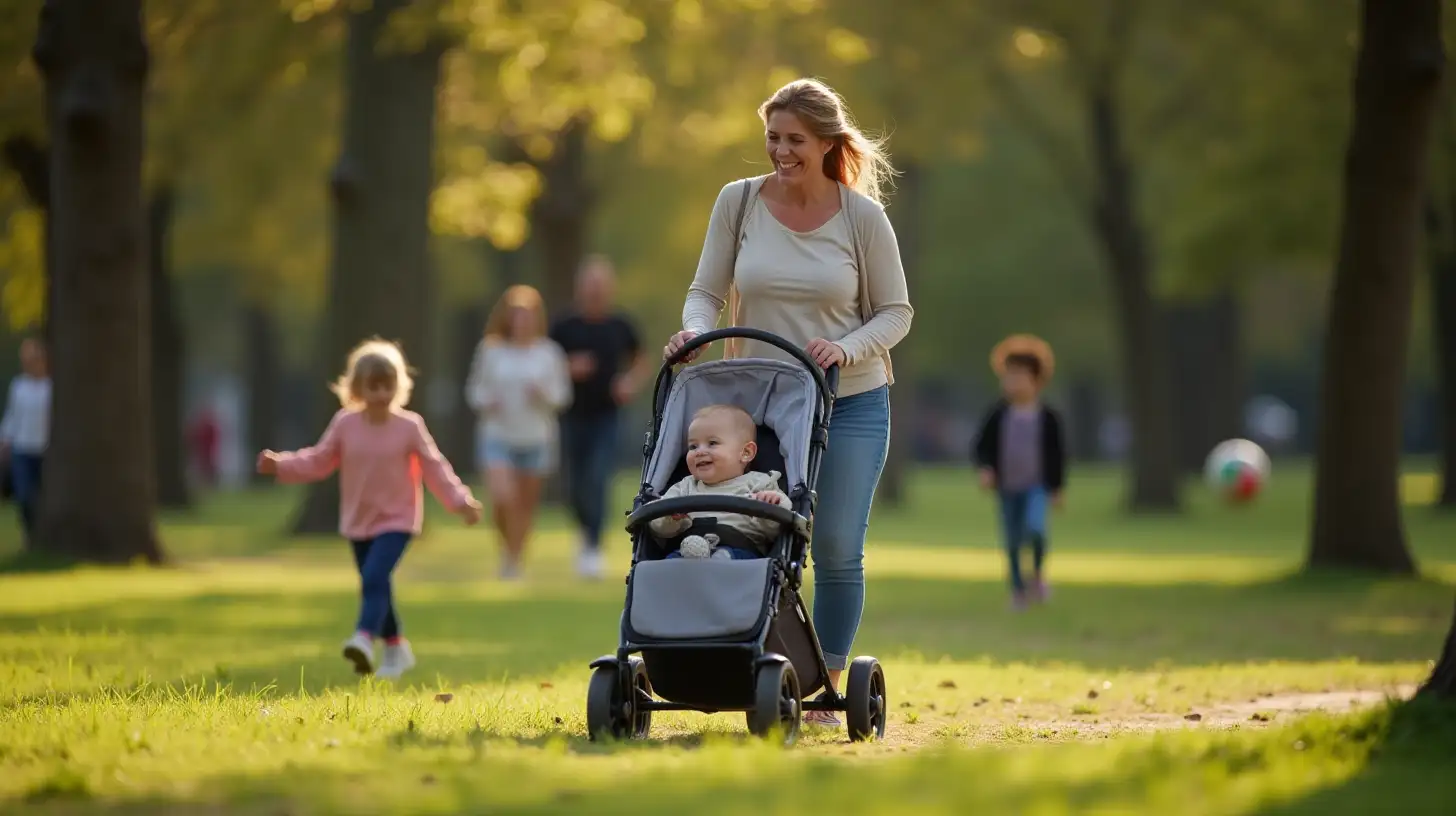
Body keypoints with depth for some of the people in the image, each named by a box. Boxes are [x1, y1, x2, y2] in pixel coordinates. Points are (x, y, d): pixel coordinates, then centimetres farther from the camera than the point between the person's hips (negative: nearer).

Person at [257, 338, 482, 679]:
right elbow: (318, 461, 3)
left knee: (374, 578, -24)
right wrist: (280, 465, -10)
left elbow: (434, 467, -6)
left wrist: (460, 500, -14)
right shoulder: (344, 424, -4)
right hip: (358, 521, 4)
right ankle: (396, 649, 30)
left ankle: (365, 638, -35)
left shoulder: (409, 426, -10)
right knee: (374, 585, 14)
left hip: (396, 520, -4)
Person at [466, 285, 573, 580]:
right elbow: (475, 388, 8)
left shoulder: (548, 353, -1)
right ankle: (506, 549, 11)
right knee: (502, 498, -17)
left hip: (536, 439, 1)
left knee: (526, 503, 8)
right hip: (497, 437, -1)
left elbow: (561, 394, 4)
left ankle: (515, 559, 26)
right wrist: (486, 403, -13)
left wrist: (543, 394, -16)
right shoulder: (491, 351, -1)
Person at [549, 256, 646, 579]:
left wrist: (631, 382, 1)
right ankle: (586, 532, 36)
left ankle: (594, 549, -14)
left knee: (598, 480, -15)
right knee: (576, 486, 6)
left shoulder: (620, 326, 2)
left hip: (607, 416, -1)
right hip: (575, 416, 1)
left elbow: (639, 358, 19)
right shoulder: (566, 327, -2)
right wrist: (569, 368, -15)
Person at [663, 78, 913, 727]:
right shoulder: (739, 202, -1)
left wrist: (846, 350, -18)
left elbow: (896, 310, 0)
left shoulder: (863, 217, -5)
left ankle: (825, 694, 11)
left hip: (850, 405, -1)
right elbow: (707, 292, 4)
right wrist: (695, 331, -18)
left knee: (837, 552, -2)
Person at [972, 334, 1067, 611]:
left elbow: (1058, 453, 3)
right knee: (1012, 543, 7)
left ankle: (1039, 573, 0)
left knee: (1034, 528, -26)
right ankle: (1018, 590, 21)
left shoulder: (1047, 417, -4)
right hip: (1008, 488, 2)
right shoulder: (998, 415, -2)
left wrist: (1057, 487, 3)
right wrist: (985, 469, -13)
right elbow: (983, 445, 5)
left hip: (1037, 486, -2)